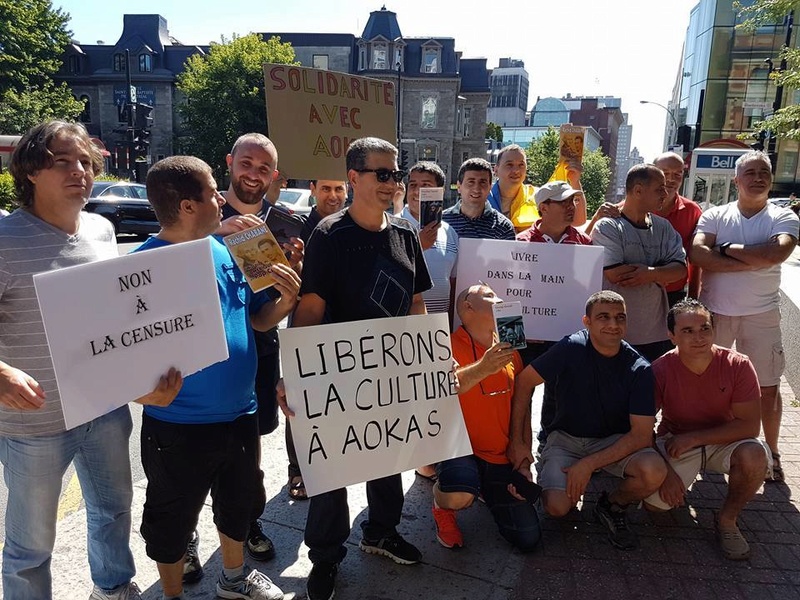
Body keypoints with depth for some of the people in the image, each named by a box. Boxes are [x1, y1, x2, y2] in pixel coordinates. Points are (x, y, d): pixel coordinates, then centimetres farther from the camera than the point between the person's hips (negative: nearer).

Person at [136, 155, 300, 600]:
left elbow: (258, 320, 5)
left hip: (240, 413, 6)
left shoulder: (227, 248, -2)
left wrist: (286, 300, -13)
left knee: (240, 504, 24)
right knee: (174, 521, 16)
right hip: (179, 425, -5)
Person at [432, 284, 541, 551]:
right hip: (459, 449, -5)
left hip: (501, 458, 5)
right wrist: (482, 369, -39)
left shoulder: (509, 351, 8)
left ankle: (487, 492, 29)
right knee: (459, 497, -37)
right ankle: (442, 505, 2)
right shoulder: (450, 346, -10)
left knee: (528, 540, 0)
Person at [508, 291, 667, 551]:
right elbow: (523, 382, -13)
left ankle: (612, 506, 3)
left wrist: (589, 463, -25)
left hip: (615, 441, 1)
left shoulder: (639, 368, -14)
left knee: (654, 472, -29)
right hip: (566, 438, -1)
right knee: (557, 506, -25)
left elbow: (642, 434, -17)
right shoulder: (573, 348, -18)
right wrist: (517, 441, -14)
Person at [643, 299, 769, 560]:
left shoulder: (738, 365, -18)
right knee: (654, 500, -22)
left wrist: (693, 437, -24)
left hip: (724, 441, 1)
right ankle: (679, 483, 18)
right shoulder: (660, 370, -19)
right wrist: (665, 470, -23)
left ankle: (727, 519, -4)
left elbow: (750, 425, -18)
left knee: (754, 455, -32)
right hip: (675, 443, -1)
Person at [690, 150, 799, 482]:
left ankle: (771, 452, 26)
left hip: (761, 314, 0)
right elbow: (698, 255, -17)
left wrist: (726, 248, -15)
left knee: (768, 388, 8)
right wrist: (752, 262, -19)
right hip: (714, 310, 1)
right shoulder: (715, 215, 0)